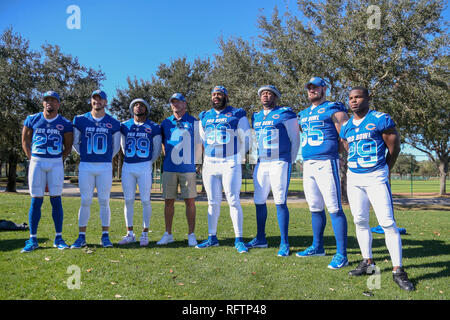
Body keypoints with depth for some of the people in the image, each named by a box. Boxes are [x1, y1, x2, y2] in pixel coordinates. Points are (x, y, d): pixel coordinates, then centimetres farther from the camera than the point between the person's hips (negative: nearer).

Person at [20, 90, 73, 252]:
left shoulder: (65, 124, 5)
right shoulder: (32, 119, 7)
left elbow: (68, 147, 10)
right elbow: (25, 142, 13)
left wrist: (59, 161, 3)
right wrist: (33, 160, 5)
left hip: (56, 163, 0)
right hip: (36, 162, 1)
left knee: (56, 200, 1)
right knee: (36, 200, 0)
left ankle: (58, 238, 8)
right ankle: (32, 239, 8)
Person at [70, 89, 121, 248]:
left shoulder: (113, 123, 5)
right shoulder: (80, 120, 5)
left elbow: (116, 146, 14)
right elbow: (75, 142, 15)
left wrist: (106, 158, 11)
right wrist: (84, 155, 11)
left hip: (105, 167, 0)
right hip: (86, 166, 0)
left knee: (104, 202, 2)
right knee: (85, 201, 3)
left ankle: (105, 236, 12)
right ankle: (81, 237, 12)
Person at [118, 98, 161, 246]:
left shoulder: (153, 127, 2)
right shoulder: (125, 126, 9)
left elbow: (157, 149, 9)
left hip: (144, 167, -3)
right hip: (127, 167, 3)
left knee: (145, 201, -1)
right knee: (128, 200, 5)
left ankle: (145, 234, 9)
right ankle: (130, 234, 15)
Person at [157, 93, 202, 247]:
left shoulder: (194, 122, 3)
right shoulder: (165, 123, 11)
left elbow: (199, 145, 6)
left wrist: (193, 162, 2)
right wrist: (168, 160, 13)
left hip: (188, 169, -2)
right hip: (169, 169, 3)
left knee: (190, 201, 1)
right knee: (168, 201, 6)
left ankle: (191, 235, 10)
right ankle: (168, 234, 17)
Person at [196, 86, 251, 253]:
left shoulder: (237, 115, 0)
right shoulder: (204, 117, 14)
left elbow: (245, 140, 3)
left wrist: (237, 159, 5)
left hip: (230, 164, -4)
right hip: (209, 164, 4)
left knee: (233, 201, -6)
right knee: (213, 202, 8)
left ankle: (238, 240, 0)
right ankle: (212, 238, 16)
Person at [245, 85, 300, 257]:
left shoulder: (285, 114, 0)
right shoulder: (256, 117, 17)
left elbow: (295, 139, 1)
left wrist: (290, 162, 0)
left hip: (279, 163, -6)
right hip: (261, 163, 6)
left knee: (280, 202, -7)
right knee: (259, 201, 9)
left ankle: (284, 243, 2)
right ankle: (260, 239, 22)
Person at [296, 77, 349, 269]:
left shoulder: (334, 110, 0)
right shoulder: (304, 114, 21)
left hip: (326, 163, -7)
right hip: (308, 165, 7)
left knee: (334, 208, -8)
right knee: (315, 208, 14)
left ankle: (341, 255, -2)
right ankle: (317, 247, 26)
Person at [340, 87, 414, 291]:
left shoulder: (381, 120, -6)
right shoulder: (347, 127, 11)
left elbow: (394, 148, -1)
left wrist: (383, 172, 7)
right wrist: (356, 170, 15)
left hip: (376, 178, -5)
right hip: (353, 177, 6)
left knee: (387, 223, -10)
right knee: (360, 221, 8)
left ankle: (398, 271, -1)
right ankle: (368, 262, 22)